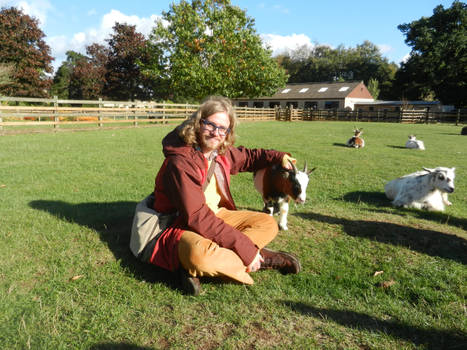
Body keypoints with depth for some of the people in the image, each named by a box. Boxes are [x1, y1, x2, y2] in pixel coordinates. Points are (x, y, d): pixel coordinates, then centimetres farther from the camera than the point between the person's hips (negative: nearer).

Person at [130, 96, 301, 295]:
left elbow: (247, 156, 23)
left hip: (216, 217, 9)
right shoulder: (180, 163, -25)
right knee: (199, 254, -41)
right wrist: (245, 248, -29)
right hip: (179, 227, -9)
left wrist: (278, 157, 8)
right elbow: (197, 218, -29)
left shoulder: (222, 152, 0)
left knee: (268, 223, -1)